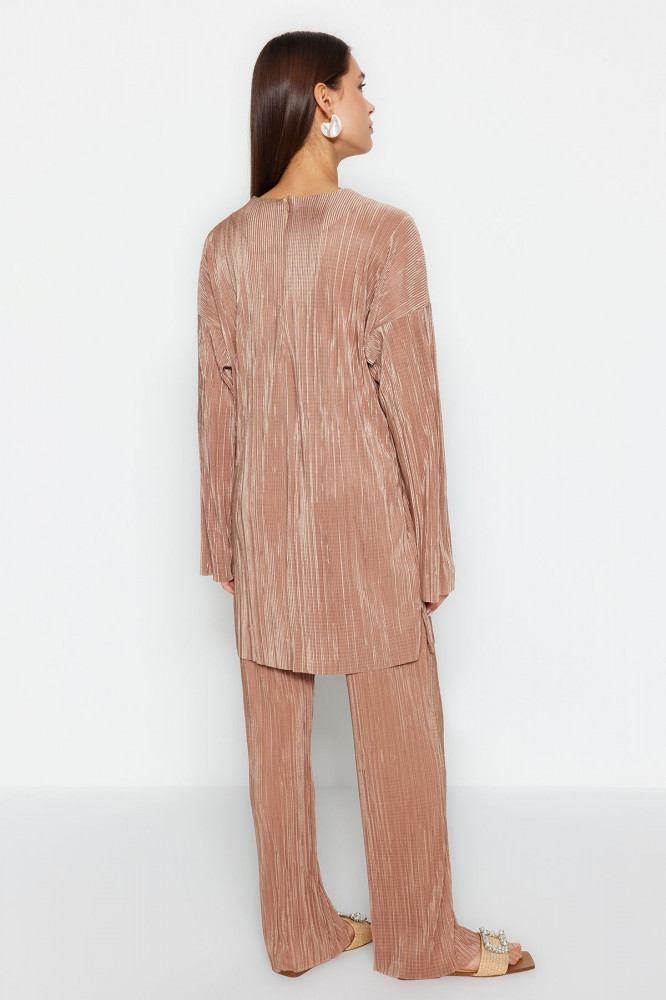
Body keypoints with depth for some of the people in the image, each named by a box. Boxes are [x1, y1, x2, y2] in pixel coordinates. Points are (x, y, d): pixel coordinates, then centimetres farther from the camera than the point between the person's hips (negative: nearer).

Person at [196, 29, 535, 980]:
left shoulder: (228, 243, 2)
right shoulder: (382, 233, -13)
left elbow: (218, 402, 4)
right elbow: (410, 396, -12)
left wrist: (223, 540, 12)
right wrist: (433, 541, -3)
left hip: (266, 515, 5)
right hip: (363, 510, -5)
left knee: (277, 730, 13)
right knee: (398, 732, 10)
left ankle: (297, 930, 29)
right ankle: (420, 937, 26)